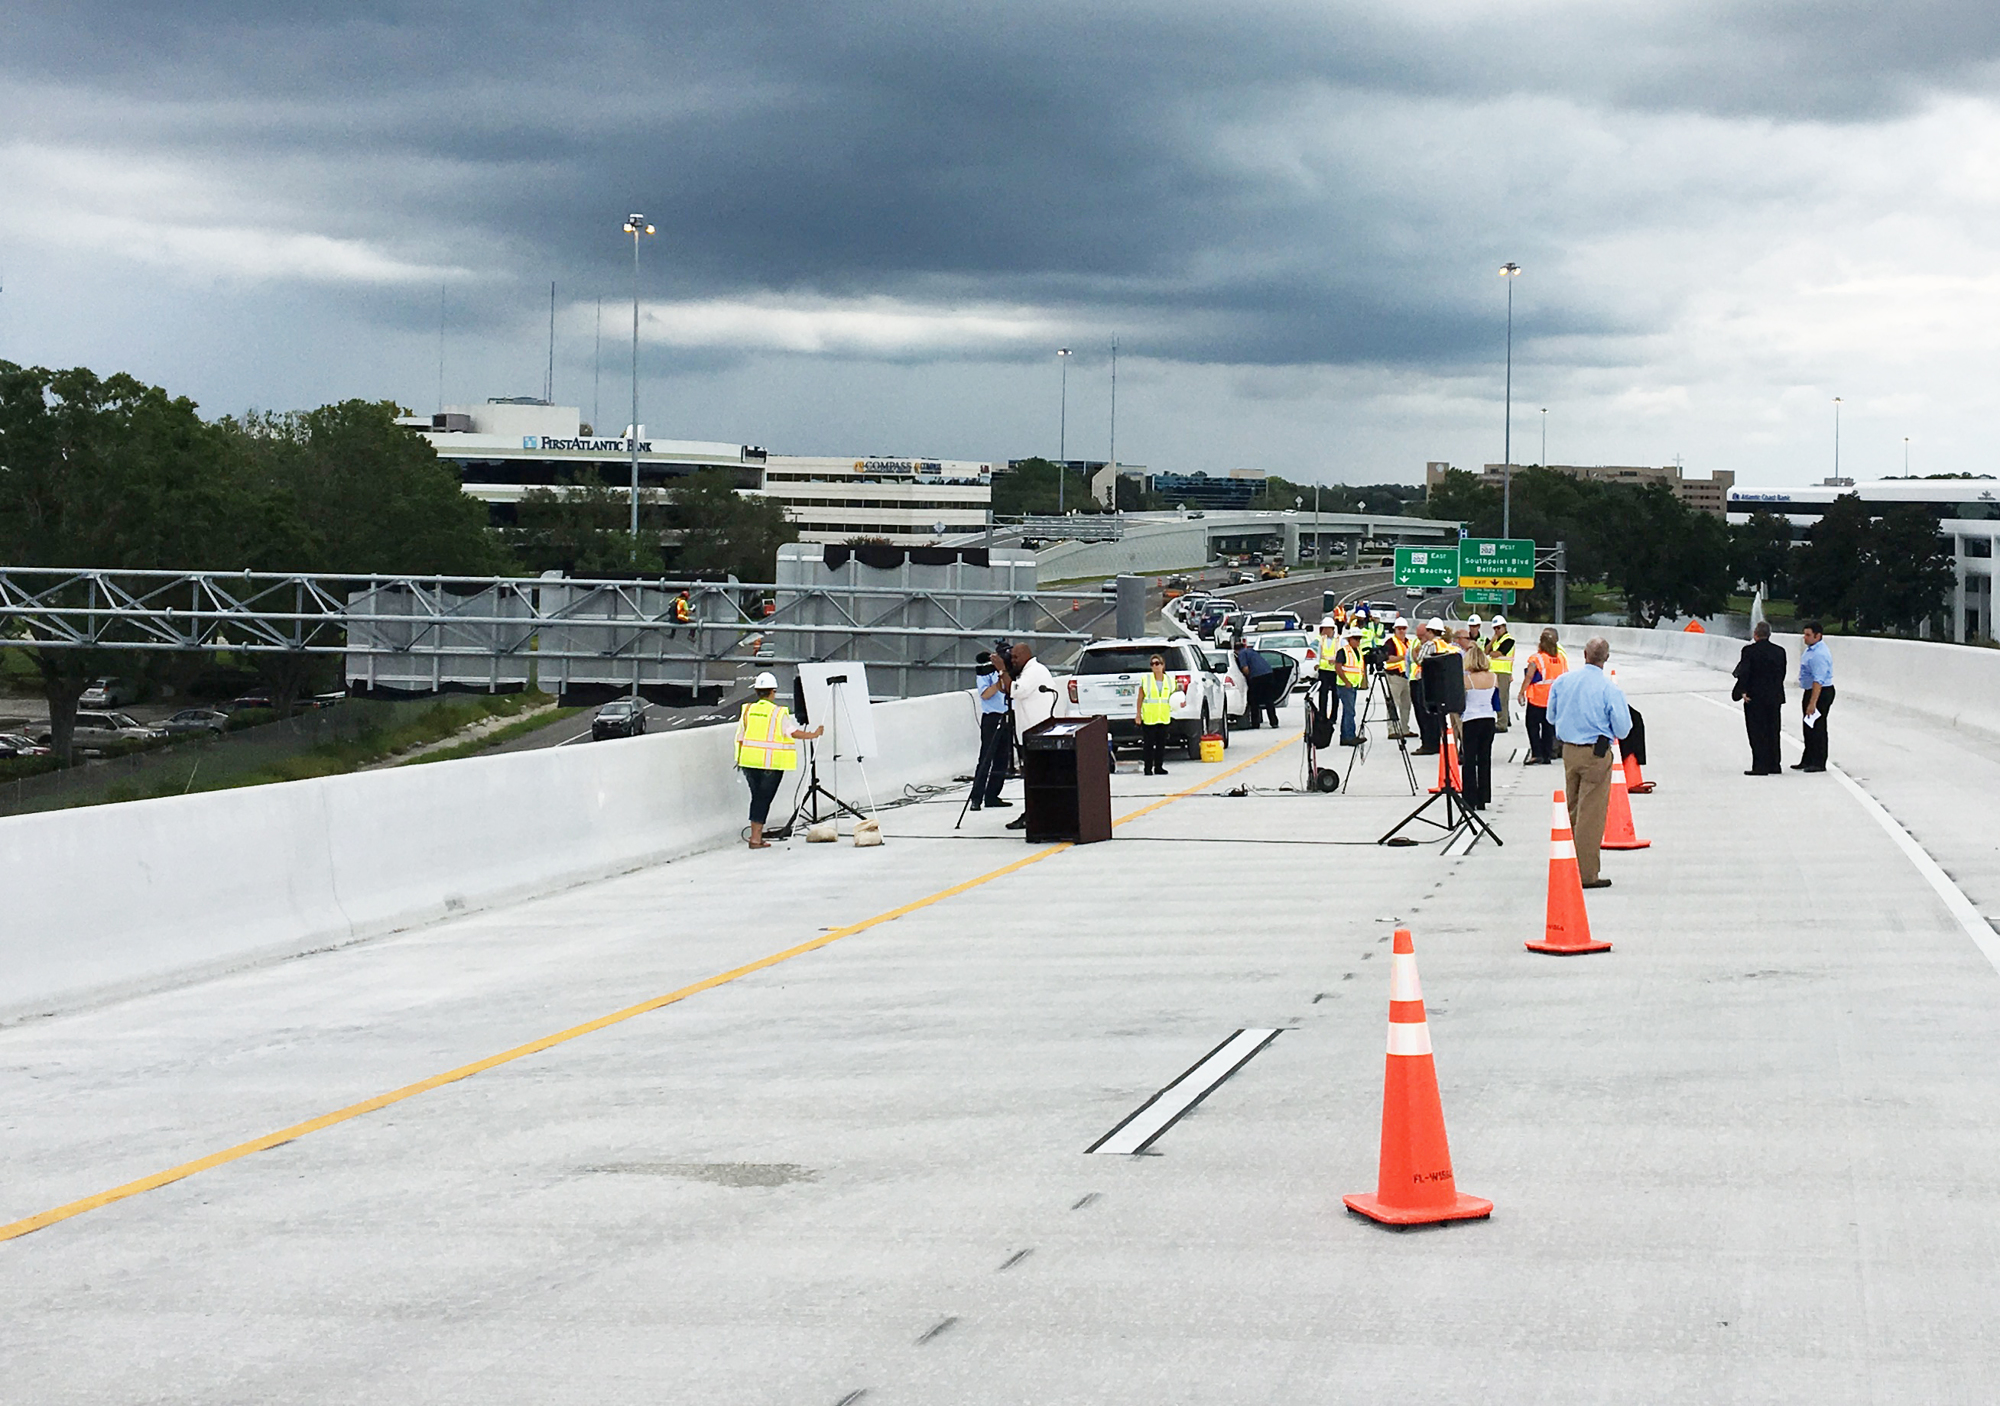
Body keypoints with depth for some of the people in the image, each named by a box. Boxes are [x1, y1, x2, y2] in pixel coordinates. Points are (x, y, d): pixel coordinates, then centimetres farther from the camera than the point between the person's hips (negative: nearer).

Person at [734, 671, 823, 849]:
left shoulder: (747, 709, 4)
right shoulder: (778, 712, -10)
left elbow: (740, 737, 9)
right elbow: (793, 733, -13)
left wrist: (739, 760, 19)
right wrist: (814, 734, -1)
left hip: (749, 761, 5)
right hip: (771, 763, -5)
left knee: (757, 797, 17)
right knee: (763, 799, 0)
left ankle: (756, 834, 21)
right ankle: (755, 839, -1)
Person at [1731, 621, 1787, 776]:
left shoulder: (1749, 650, -10)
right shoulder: (1780, 652, 5)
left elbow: (1743, 672, -15)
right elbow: (1782, 674, 8)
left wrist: (1743, 692, -9)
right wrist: (1775, 691, 15)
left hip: (1754, 697, -5)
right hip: (1775, 698, 5)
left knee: (1757, 733, -1)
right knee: (1772, 731, 11)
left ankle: (1760, 766, -3)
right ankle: (1774, 765, 15)